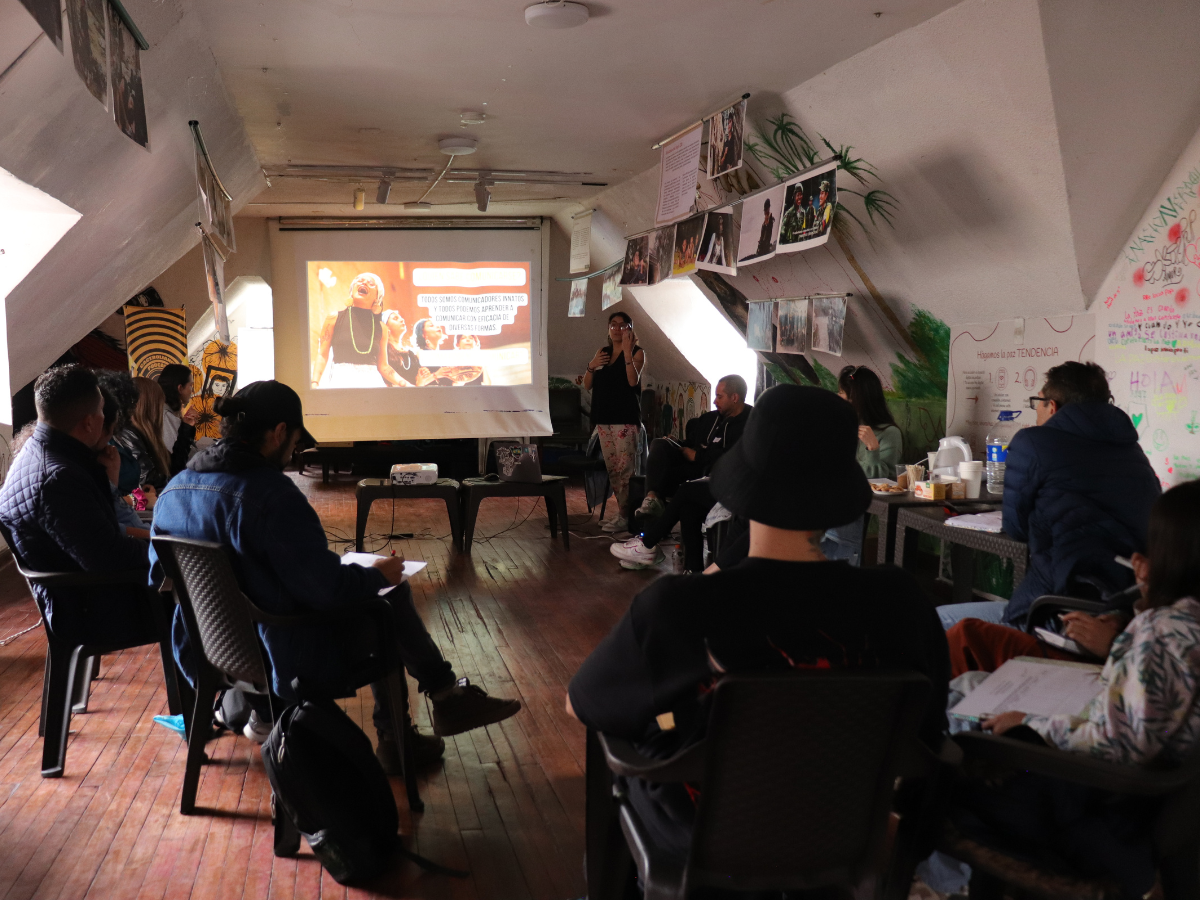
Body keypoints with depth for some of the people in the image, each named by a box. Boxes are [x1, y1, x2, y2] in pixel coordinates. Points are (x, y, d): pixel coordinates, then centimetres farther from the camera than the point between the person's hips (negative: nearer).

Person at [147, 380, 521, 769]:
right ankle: (448, 696, 24)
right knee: (391, 595, 8)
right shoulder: (273, 495, -24)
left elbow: (161, 577, 13)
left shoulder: (173, 490, 1)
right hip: (282, 670, -9)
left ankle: (394, 736, 29)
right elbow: (329, 589, -23)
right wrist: (377, 575, -2)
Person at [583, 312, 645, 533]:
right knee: (611, 467, 7)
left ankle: (625, 515, -7)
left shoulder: (637, 352, 1)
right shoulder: (602, 352, 16)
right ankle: (620, 510, 14)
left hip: (625, 417, -6)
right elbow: (587, 386, 12)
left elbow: (633, 381, -16)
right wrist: (592, 365, -5)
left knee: (624, 467, -10)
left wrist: (627, 351, -20)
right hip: (603, 417, 6)